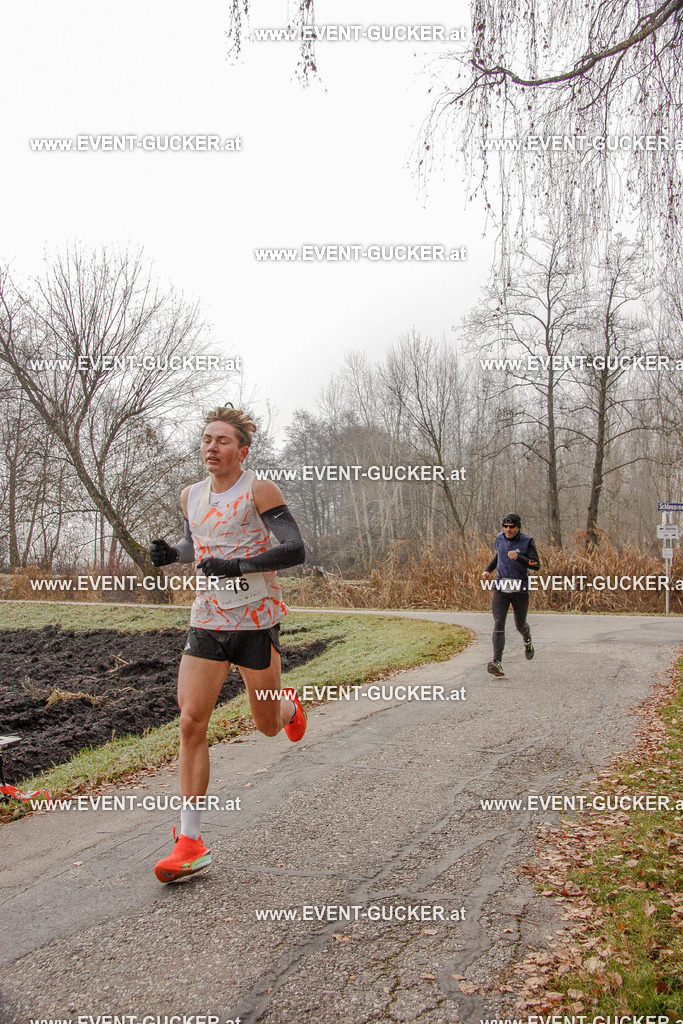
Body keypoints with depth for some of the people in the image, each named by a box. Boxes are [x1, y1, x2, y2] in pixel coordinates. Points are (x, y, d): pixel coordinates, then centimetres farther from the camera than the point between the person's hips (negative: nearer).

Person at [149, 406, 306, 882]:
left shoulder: (260, 490, -9)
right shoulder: (192, 496, 9)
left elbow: (295, 550, -14)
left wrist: (238, 567, -24)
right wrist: (171, 552, 4)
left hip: (256, 622, -4)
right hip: (207, 624, 4)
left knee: (267, 725, 10)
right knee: (191, 723, -7)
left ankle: (290, 706, 50)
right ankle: (190, 842, 1)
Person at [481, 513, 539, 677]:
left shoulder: (527, 541, -7)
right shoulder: (500, 538, 5)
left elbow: (536, 566, -13)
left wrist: (518, 557, -27)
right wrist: (488, 569, 15)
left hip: (520, 589, -2)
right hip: (500, 589, 2)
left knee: (520, 625, 14)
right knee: (498, 624, -13)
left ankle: (527, 640, 51)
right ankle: (497, 663, -19)